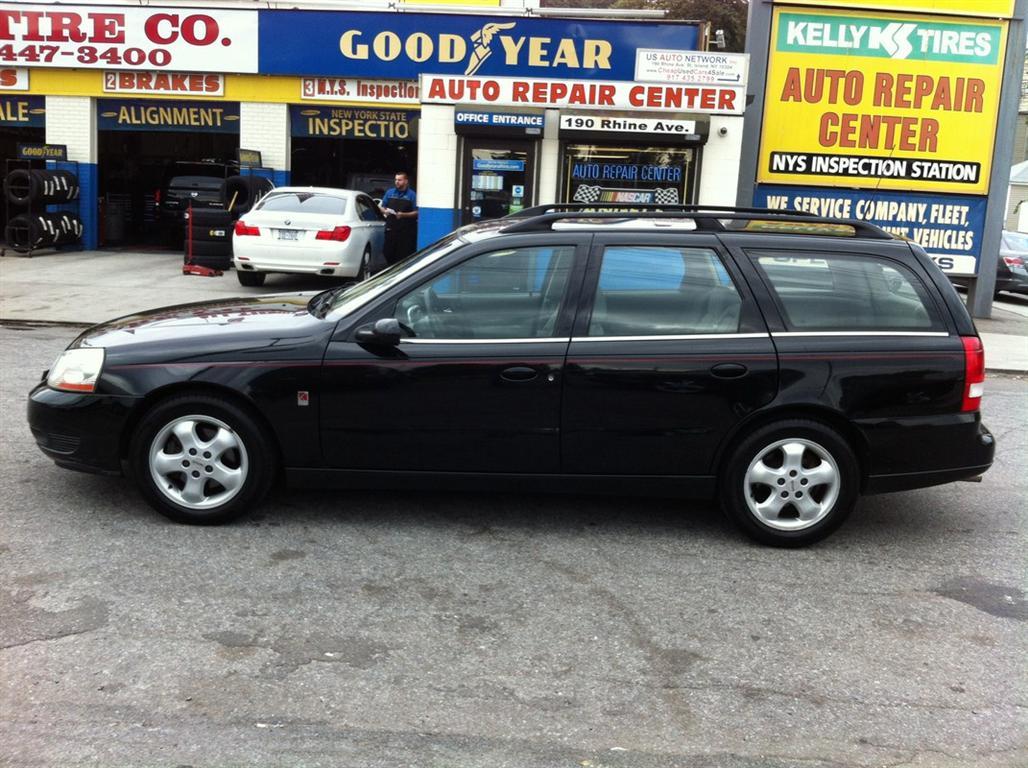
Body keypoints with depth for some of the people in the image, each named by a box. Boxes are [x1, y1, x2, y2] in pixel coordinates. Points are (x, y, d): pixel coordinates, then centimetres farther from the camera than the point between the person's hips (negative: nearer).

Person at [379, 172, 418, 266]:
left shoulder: (412, 195, 0)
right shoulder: (389, 192, 12)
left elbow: (416, 212, -4)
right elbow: (382, 207, 19)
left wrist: (403, 215, -17)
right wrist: (384, 211, -5)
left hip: (406, 231, -4)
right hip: (391, 229, 4)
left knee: (404, 255, -4)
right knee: (388, 253, 2)